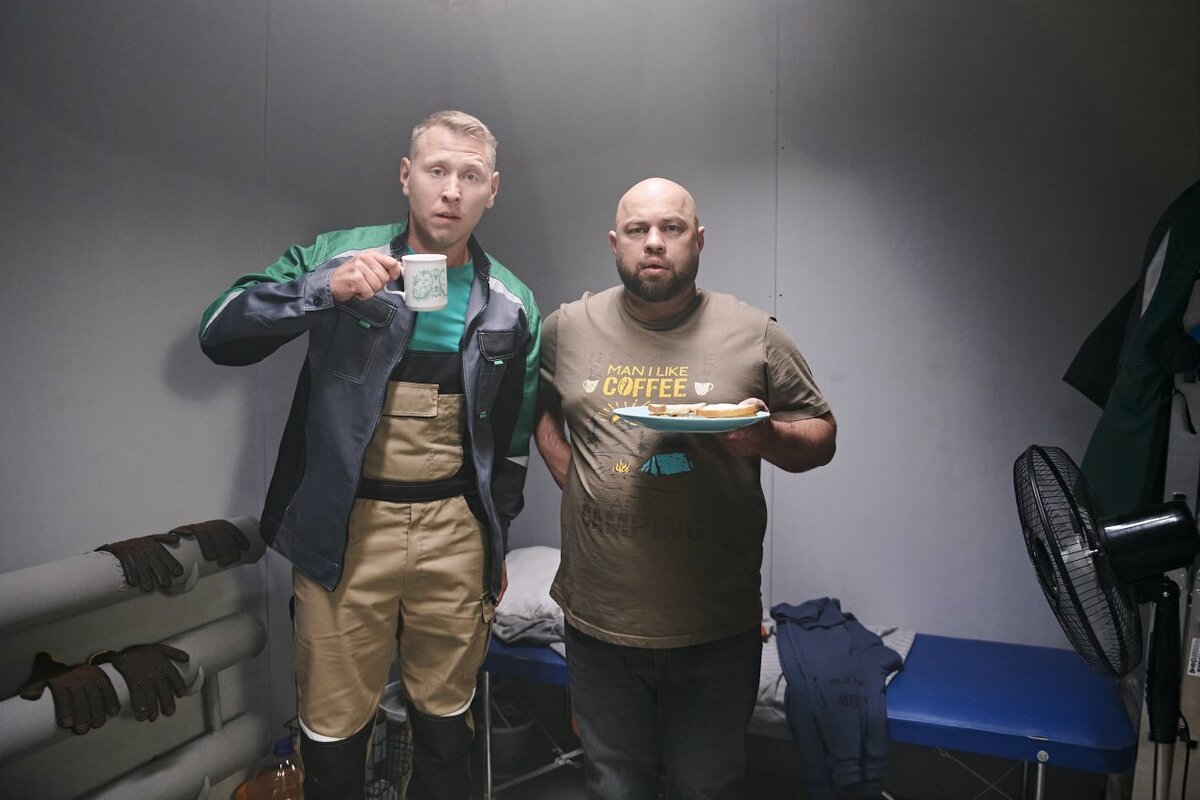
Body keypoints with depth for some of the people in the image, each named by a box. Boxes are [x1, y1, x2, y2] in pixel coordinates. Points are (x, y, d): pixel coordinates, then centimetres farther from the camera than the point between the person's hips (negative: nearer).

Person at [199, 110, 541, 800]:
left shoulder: (513, 305, 4)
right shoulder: (338, 257, -1)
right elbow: (220, 334, -8)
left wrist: (498, 545, 13)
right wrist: (324, 288, -22)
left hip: (455, 532, 2)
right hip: (346, 528, -1)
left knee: (446, 718, 16)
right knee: (334, 729, 10)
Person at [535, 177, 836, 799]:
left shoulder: (754, 336, -4)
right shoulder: (566, 330, 1)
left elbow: (821, 435, 3)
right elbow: (538, 407, 18)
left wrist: (767, 437, -18)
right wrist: (572, 478, 3)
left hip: (717, 630, -1)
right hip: (599, 625, 2)